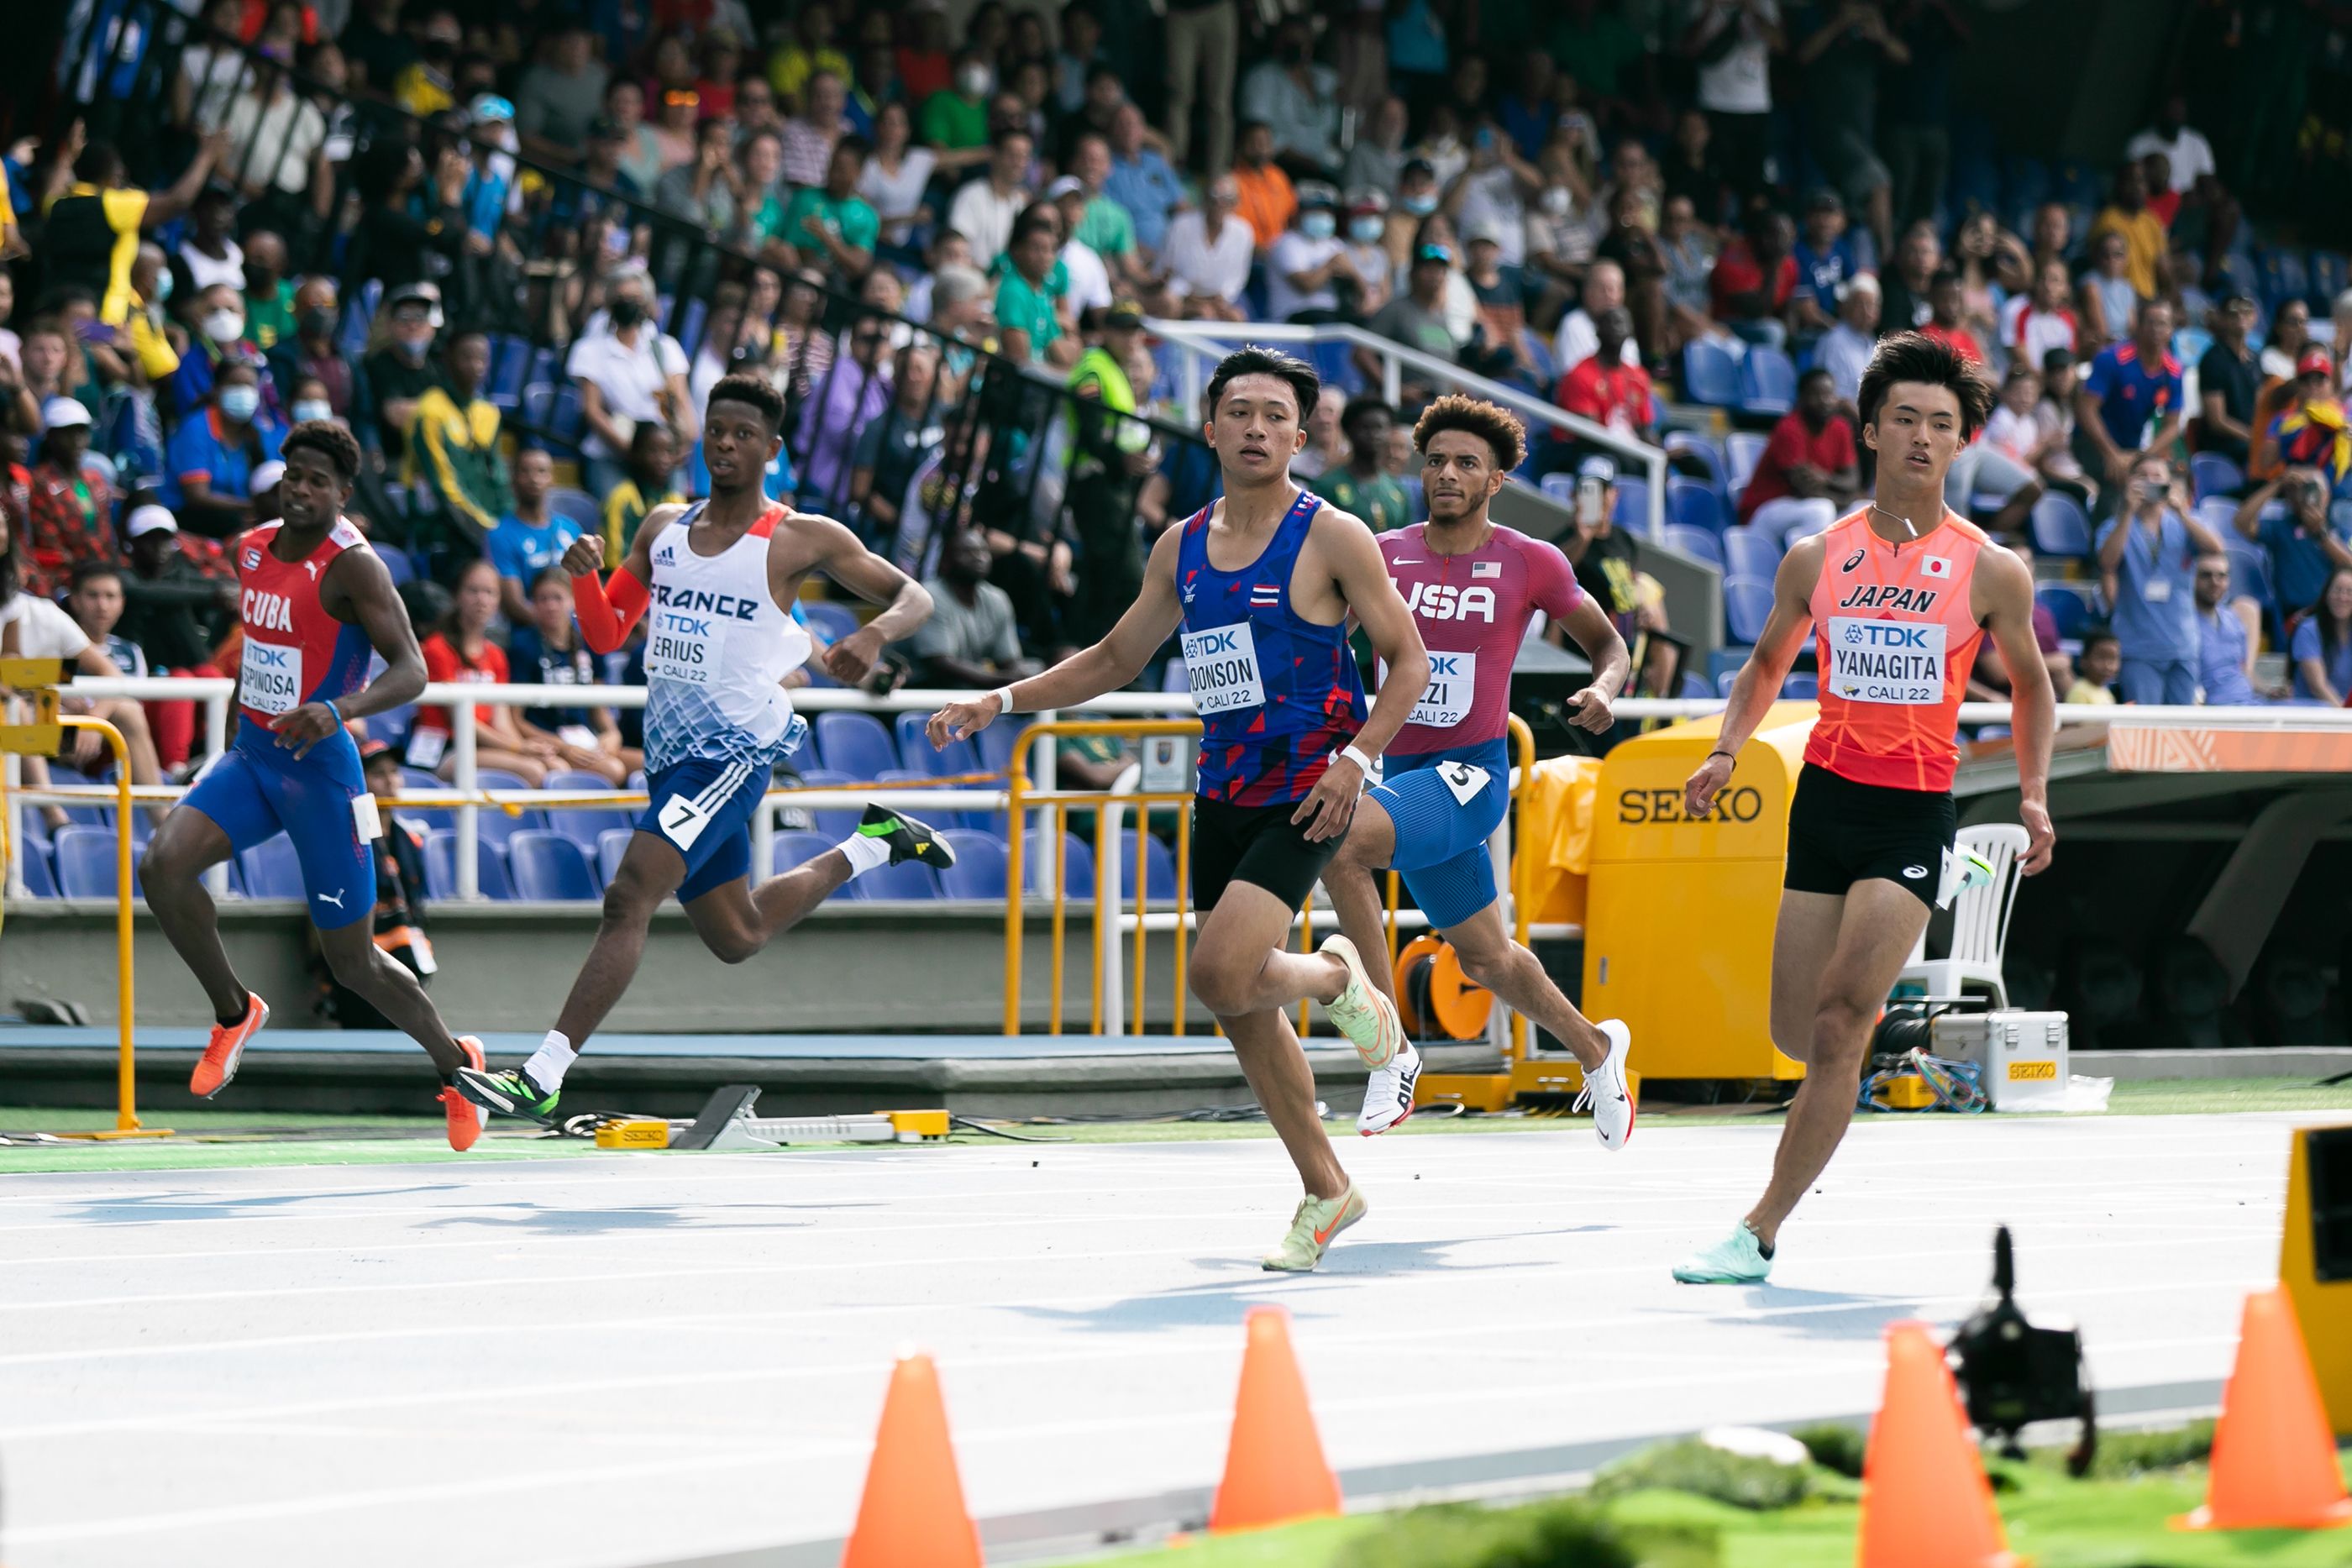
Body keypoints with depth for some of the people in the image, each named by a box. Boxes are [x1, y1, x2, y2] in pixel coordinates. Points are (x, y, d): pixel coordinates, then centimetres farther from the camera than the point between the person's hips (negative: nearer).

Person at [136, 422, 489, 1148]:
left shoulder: (352, 565, -16)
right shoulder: (253, 550, 6)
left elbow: (411, 672, -24)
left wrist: (339, 709, -41)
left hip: (320, 765, -6)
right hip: (250, 758, 6)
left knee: (353, 961, 4)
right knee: (163, 863, -20)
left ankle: (454, 1062, 29)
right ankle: (234, 1013, 2)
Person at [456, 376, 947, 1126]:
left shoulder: (801, 539, -5)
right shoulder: (664, 528, 12)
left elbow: (914, 597, -1)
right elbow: (606, 635, 15)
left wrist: (874, 635, -23)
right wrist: (585, 576, -6)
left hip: (735, 749, -8)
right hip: (671, 753, 8)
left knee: (630, 897, -22)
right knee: (736, 936, 21)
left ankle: (542, 1078, -26)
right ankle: (874, 845, 44)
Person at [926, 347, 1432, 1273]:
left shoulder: (1332, 538, -9)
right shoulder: (1182, 548, 9)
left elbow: (1408, 659, -6)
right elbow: (1117, 659, 20)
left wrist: (1356, 758, -18)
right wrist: (1003, 702, 11)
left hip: (1303, 796, -6)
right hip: (1222, 795, 7)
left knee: (1222, 976, -23)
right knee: (1242, 1012, 8)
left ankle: (1336, 976, 9)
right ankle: (1325, 1190, 23)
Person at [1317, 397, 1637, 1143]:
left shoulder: (1530, 563, -3)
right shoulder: (1384, 555, 6)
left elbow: (1608, 643, 8)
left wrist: (1603, 691, -13)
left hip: (1471, 774, -5)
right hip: (1403, 775, 5)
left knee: (1339, 840, -31)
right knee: (1485, 957, 16)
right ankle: (1596, 1048, 43)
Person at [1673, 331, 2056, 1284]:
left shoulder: (1993, 572, -1)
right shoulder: (1816, 559, 5)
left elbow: (2029, 684, 14)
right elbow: (1768, 665, 19)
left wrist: (2034, 795, 2)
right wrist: (1727, 750, 2)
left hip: (1915, 813, -3)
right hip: (1825, 802, 3)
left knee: (1839, 1020, -16)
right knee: (1797, 1034, 6)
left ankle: (1761, 1233, -13)